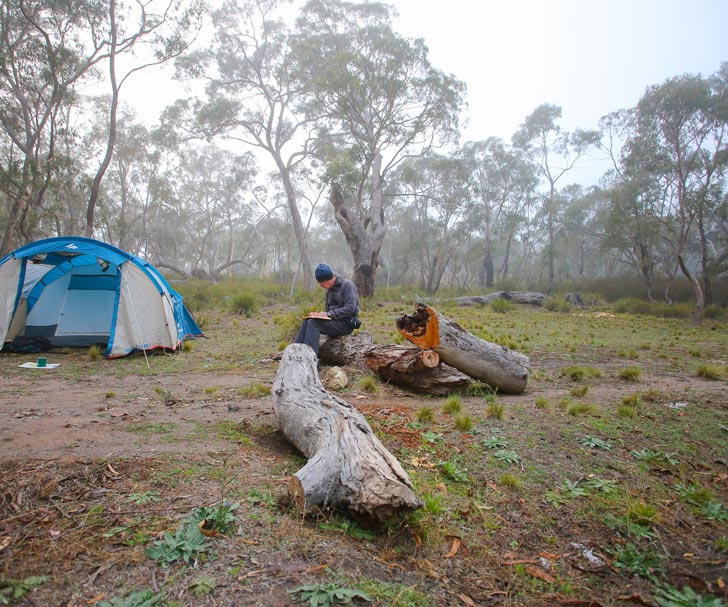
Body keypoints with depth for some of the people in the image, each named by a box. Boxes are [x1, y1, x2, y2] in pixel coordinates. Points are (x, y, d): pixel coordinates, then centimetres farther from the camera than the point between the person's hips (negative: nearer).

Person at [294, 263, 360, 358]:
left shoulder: (347, 284, -9)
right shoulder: (329, 290, 15)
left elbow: (350, 308, -19)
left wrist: (329, 314, -19)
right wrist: (319, 314, -3)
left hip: (346, 323, -8)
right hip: (334, 321, 8)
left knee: (313, 323, -24)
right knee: (306, 322, -11)